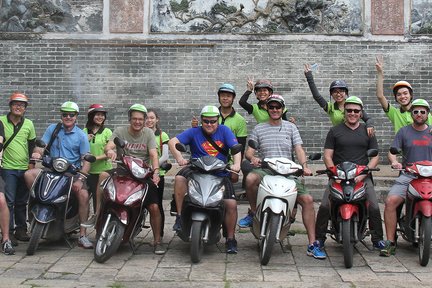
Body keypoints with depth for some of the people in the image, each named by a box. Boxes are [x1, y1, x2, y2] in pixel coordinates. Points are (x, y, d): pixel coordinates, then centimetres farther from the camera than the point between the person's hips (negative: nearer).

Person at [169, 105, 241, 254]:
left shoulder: (224, 130, 6)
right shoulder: (194, 132, 3)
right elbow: (173, 142, -7)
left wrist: (236, 164, -25)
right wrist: (179, 158, -26)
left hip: (220, 174, 1)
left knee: (231, 204, -13)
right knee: (180, 177, -30)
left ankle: (230, 239, 5)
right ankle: (179, 216, -19)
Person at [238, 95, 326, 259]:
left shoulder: (290, 127, 14)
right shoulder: (259, 129, 13)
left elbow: (299, 149, 4)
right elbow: (248, 151, 6)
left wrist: (304, 165, -15)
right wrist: (252, 158, -19)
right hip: (266, 170, -1)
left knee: (307, 199, -16)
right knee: (250, 178, -36)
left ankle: (312, 244, -7)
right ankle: (253, 212, -8)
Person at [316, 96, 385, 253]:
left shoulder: (367, 131, 14)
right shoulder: (335, 131, 10)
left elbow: (375, 156, 9)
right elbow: (327, 156, 5)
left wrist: (363, 174, -6)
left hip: (362, 176, 1)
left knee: (374, 207, -15)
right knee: (324, 206, -17)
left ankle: (377, 239, 3)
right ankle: (319, 238, -4)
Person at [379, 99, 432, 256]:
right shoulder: (404, 131, 13)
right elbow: (392, 152, 4)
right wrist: (395, 162, -18)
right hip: (407, 176, 0)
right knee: (390, 201, -23)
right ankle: (390, 242, -14)